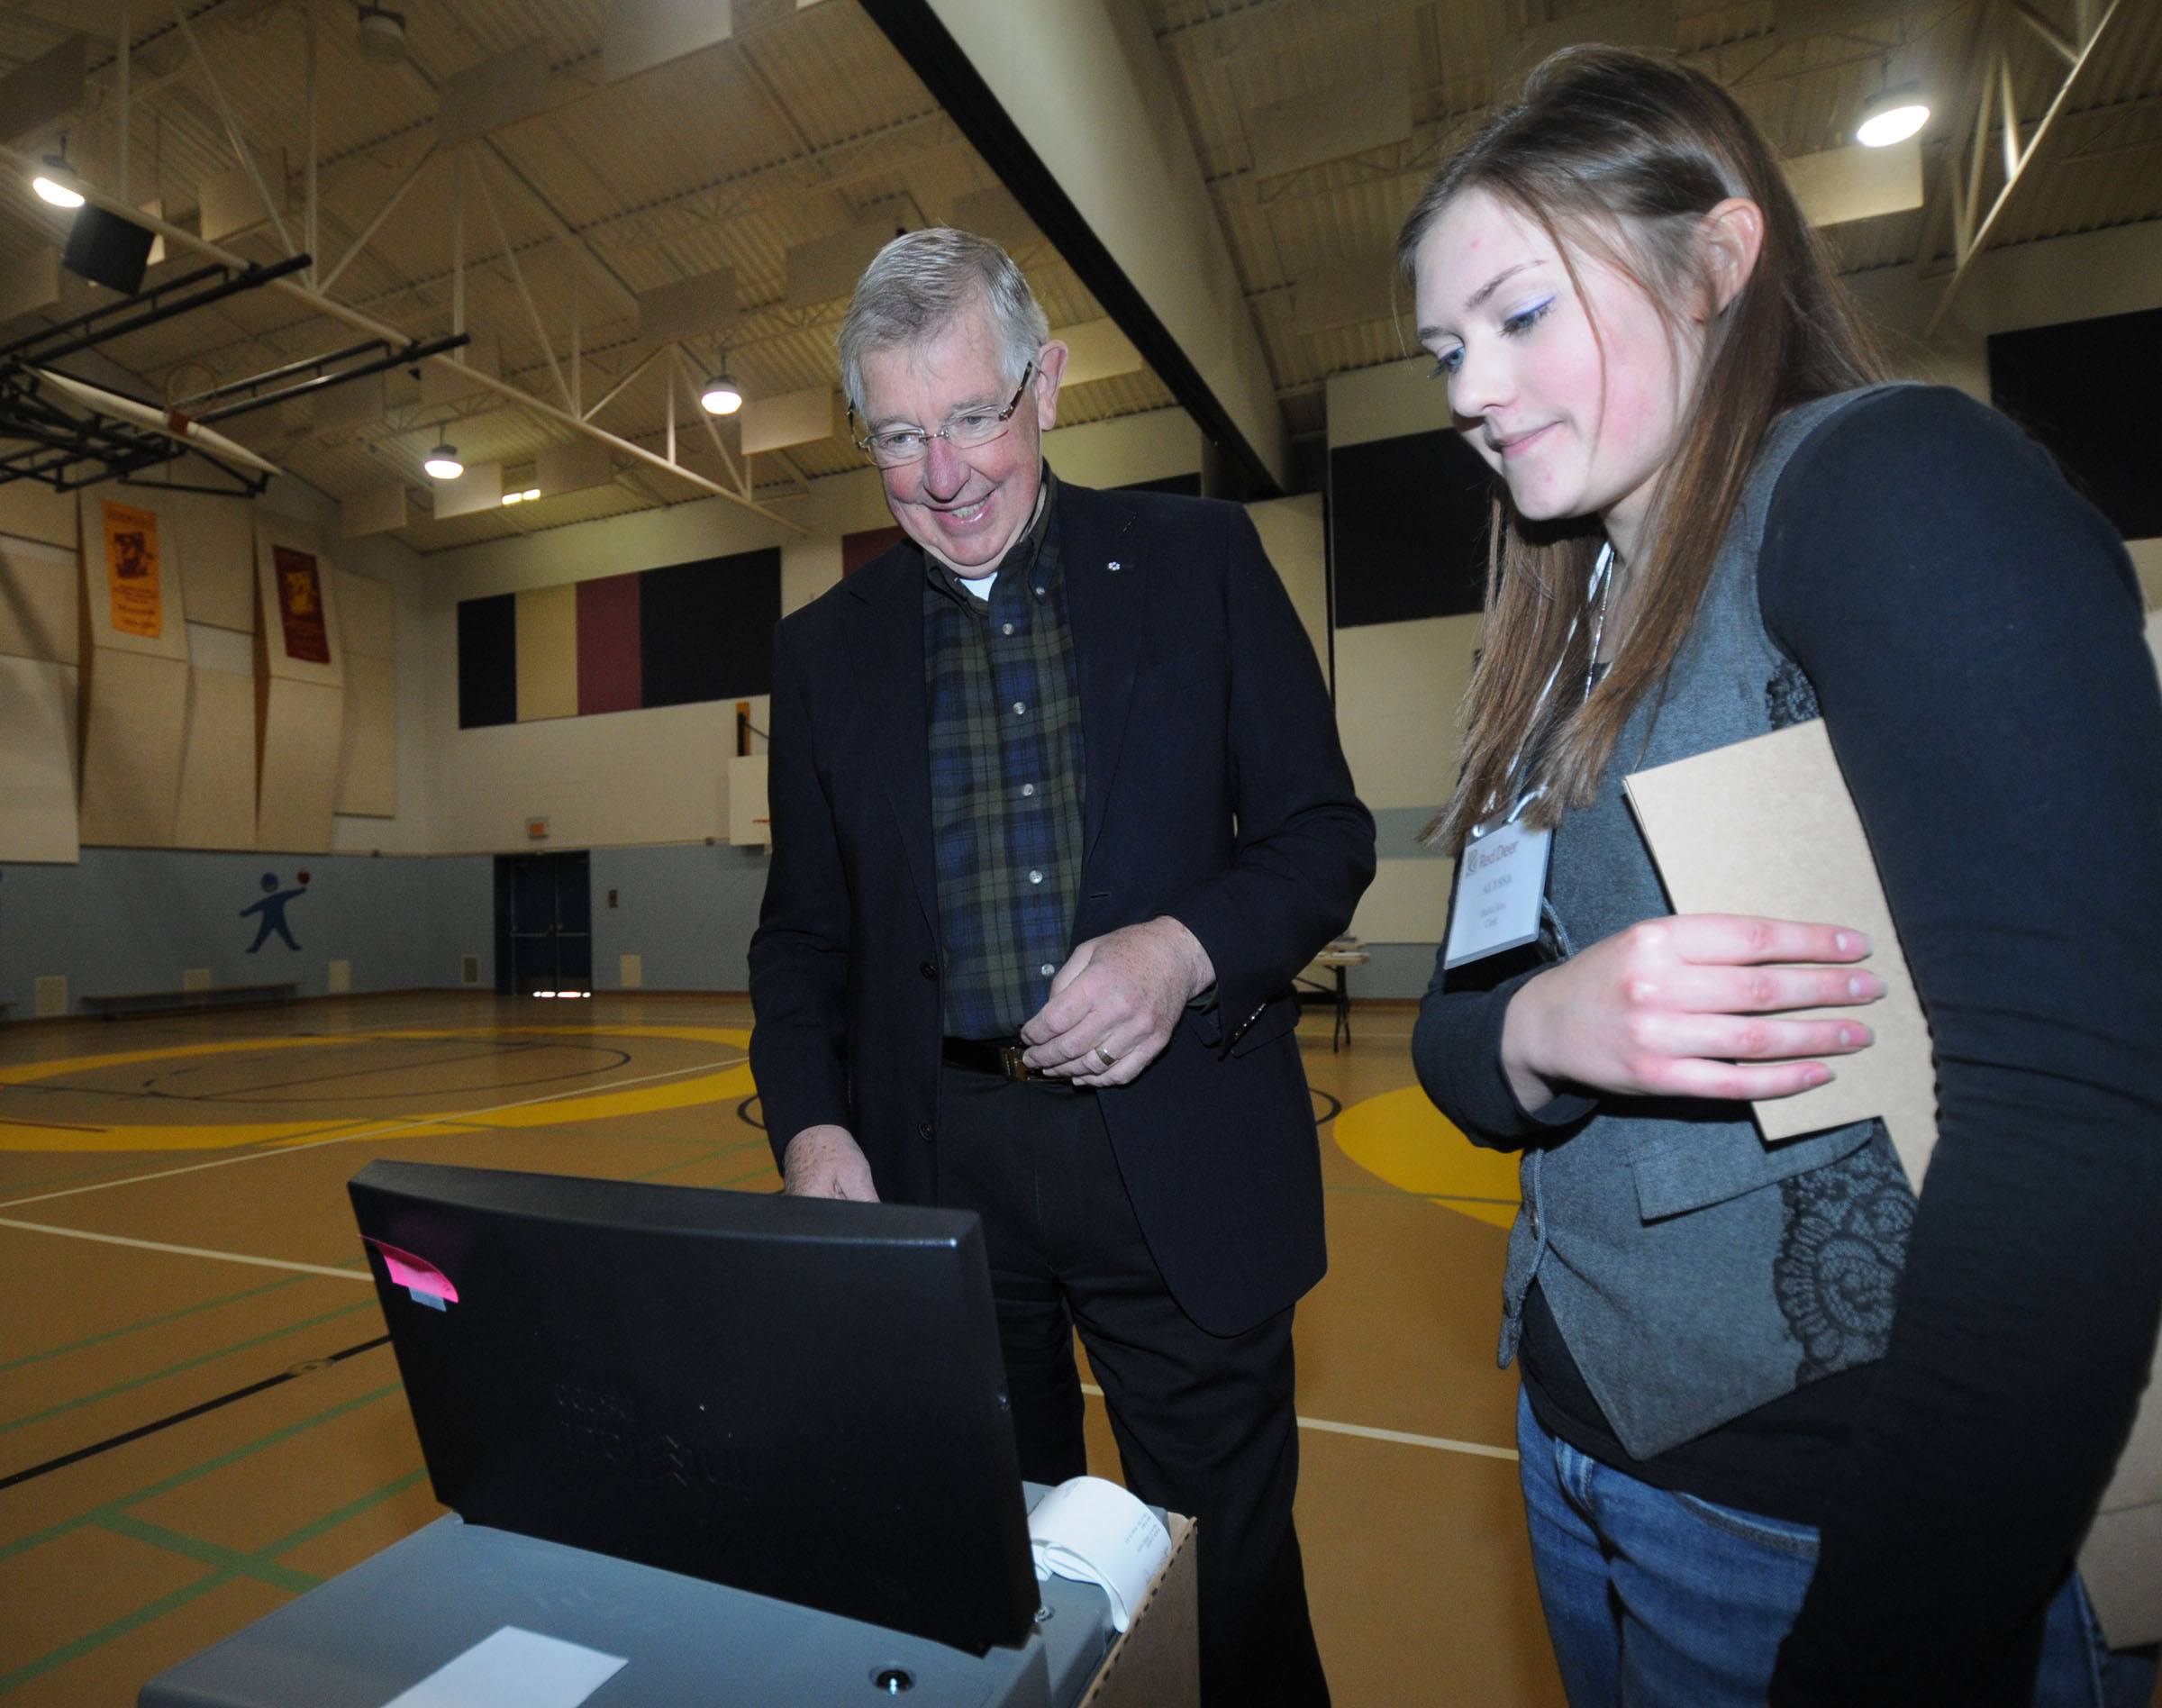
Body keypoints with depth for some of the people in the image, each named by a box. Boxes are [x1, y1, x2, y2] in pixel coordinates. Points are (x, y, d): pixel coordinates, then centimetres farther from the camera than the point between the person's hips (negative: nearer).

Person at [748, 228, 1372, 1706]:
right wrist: (813, 1128, -5)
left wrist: (1184, 948, -18)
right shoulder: (826, 647, 8)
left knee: (1228, 1569, 15)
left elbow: (1322, 832, 0)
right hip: (937, 1167, 3)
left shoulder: (1200, 559, 2)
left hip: (1181, 1155, -1)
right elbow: (804, 929, 9)